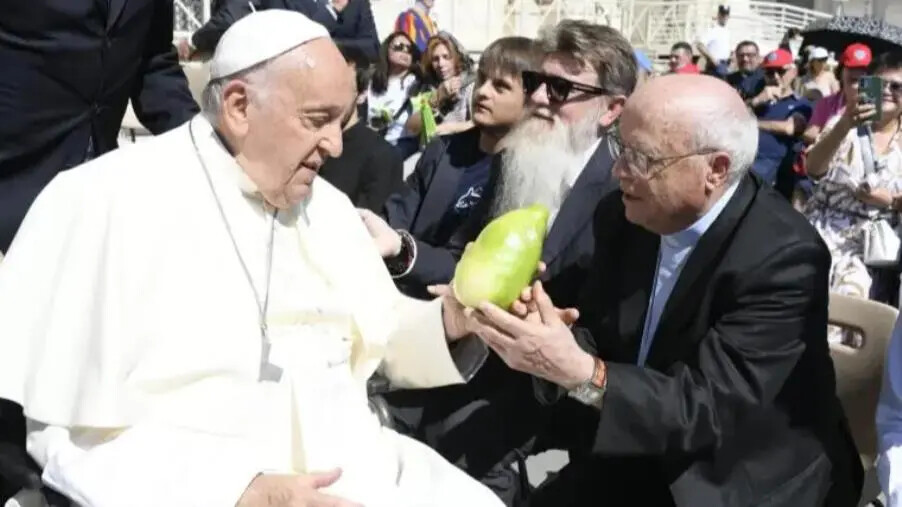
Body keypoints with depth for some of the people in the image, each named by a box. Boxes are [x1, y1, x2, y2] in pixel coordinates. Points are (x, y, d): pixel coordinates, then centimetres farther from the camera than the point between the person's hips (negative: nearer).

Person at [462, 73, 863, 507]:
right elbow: (599, 338, 0)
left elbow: (709, 408, -27)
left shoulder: (784, 256, -22)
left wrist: (580, 372, -40)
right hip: (640, 458, 5)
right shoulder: (621, 216, -5)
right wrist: (552, 333, -23)